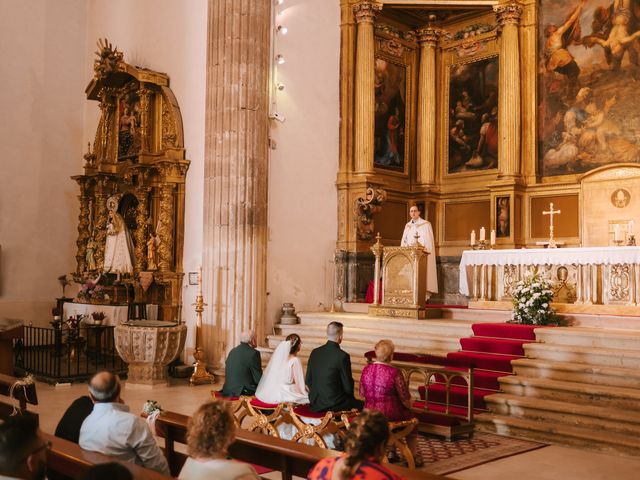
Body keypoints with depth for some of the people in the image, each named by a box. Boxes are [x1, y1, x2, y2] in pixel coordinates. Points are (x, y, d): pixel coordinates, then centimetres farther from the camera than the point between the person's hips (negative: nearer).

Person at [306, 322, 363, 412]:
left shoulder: (314, 352, 2)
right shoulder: (342, 356, -16)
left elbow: (308, 381, 9)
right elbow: (348, 385, -10)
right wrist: (350, 397, 10)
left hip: (315, 402, 7)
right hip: (333, 404, -7)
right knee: (362, 405, 11)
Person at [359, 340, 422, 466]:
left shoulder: (366, 370, -4)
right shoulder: (394, 372, -20)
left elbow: (362, 394, 8)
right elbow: (406, 400, -12)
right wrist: (409, 405, 10)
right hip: (389, 415, -5)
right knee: (411, 418, 25)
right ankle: (414, 457, 29)